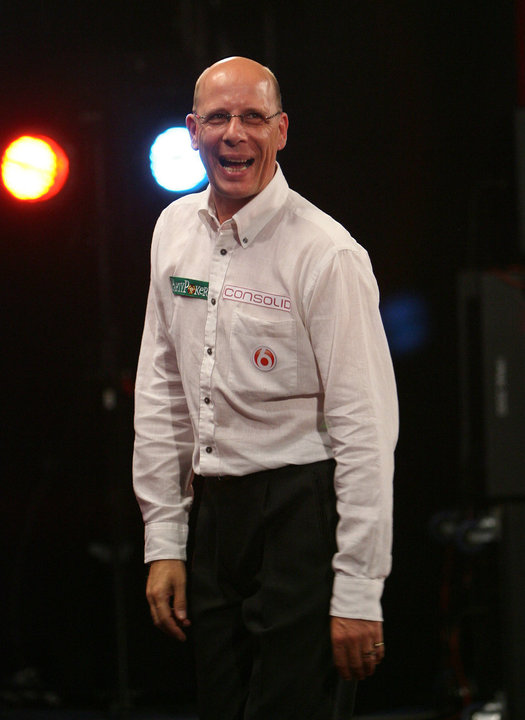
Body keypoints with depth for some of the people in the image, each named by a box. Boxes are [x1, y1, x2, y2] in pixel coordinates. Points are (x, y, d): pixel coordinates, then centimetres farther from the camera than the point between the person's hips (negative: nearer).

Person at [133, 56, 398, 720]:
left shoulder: (326, 254, -12)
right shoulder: (175, 230, 8)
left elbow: (366, 429, -14)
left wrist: (357, 594, -17)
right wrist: (163, 540, 10)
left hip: (305, 510, -6)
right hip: (218, 510, 6)